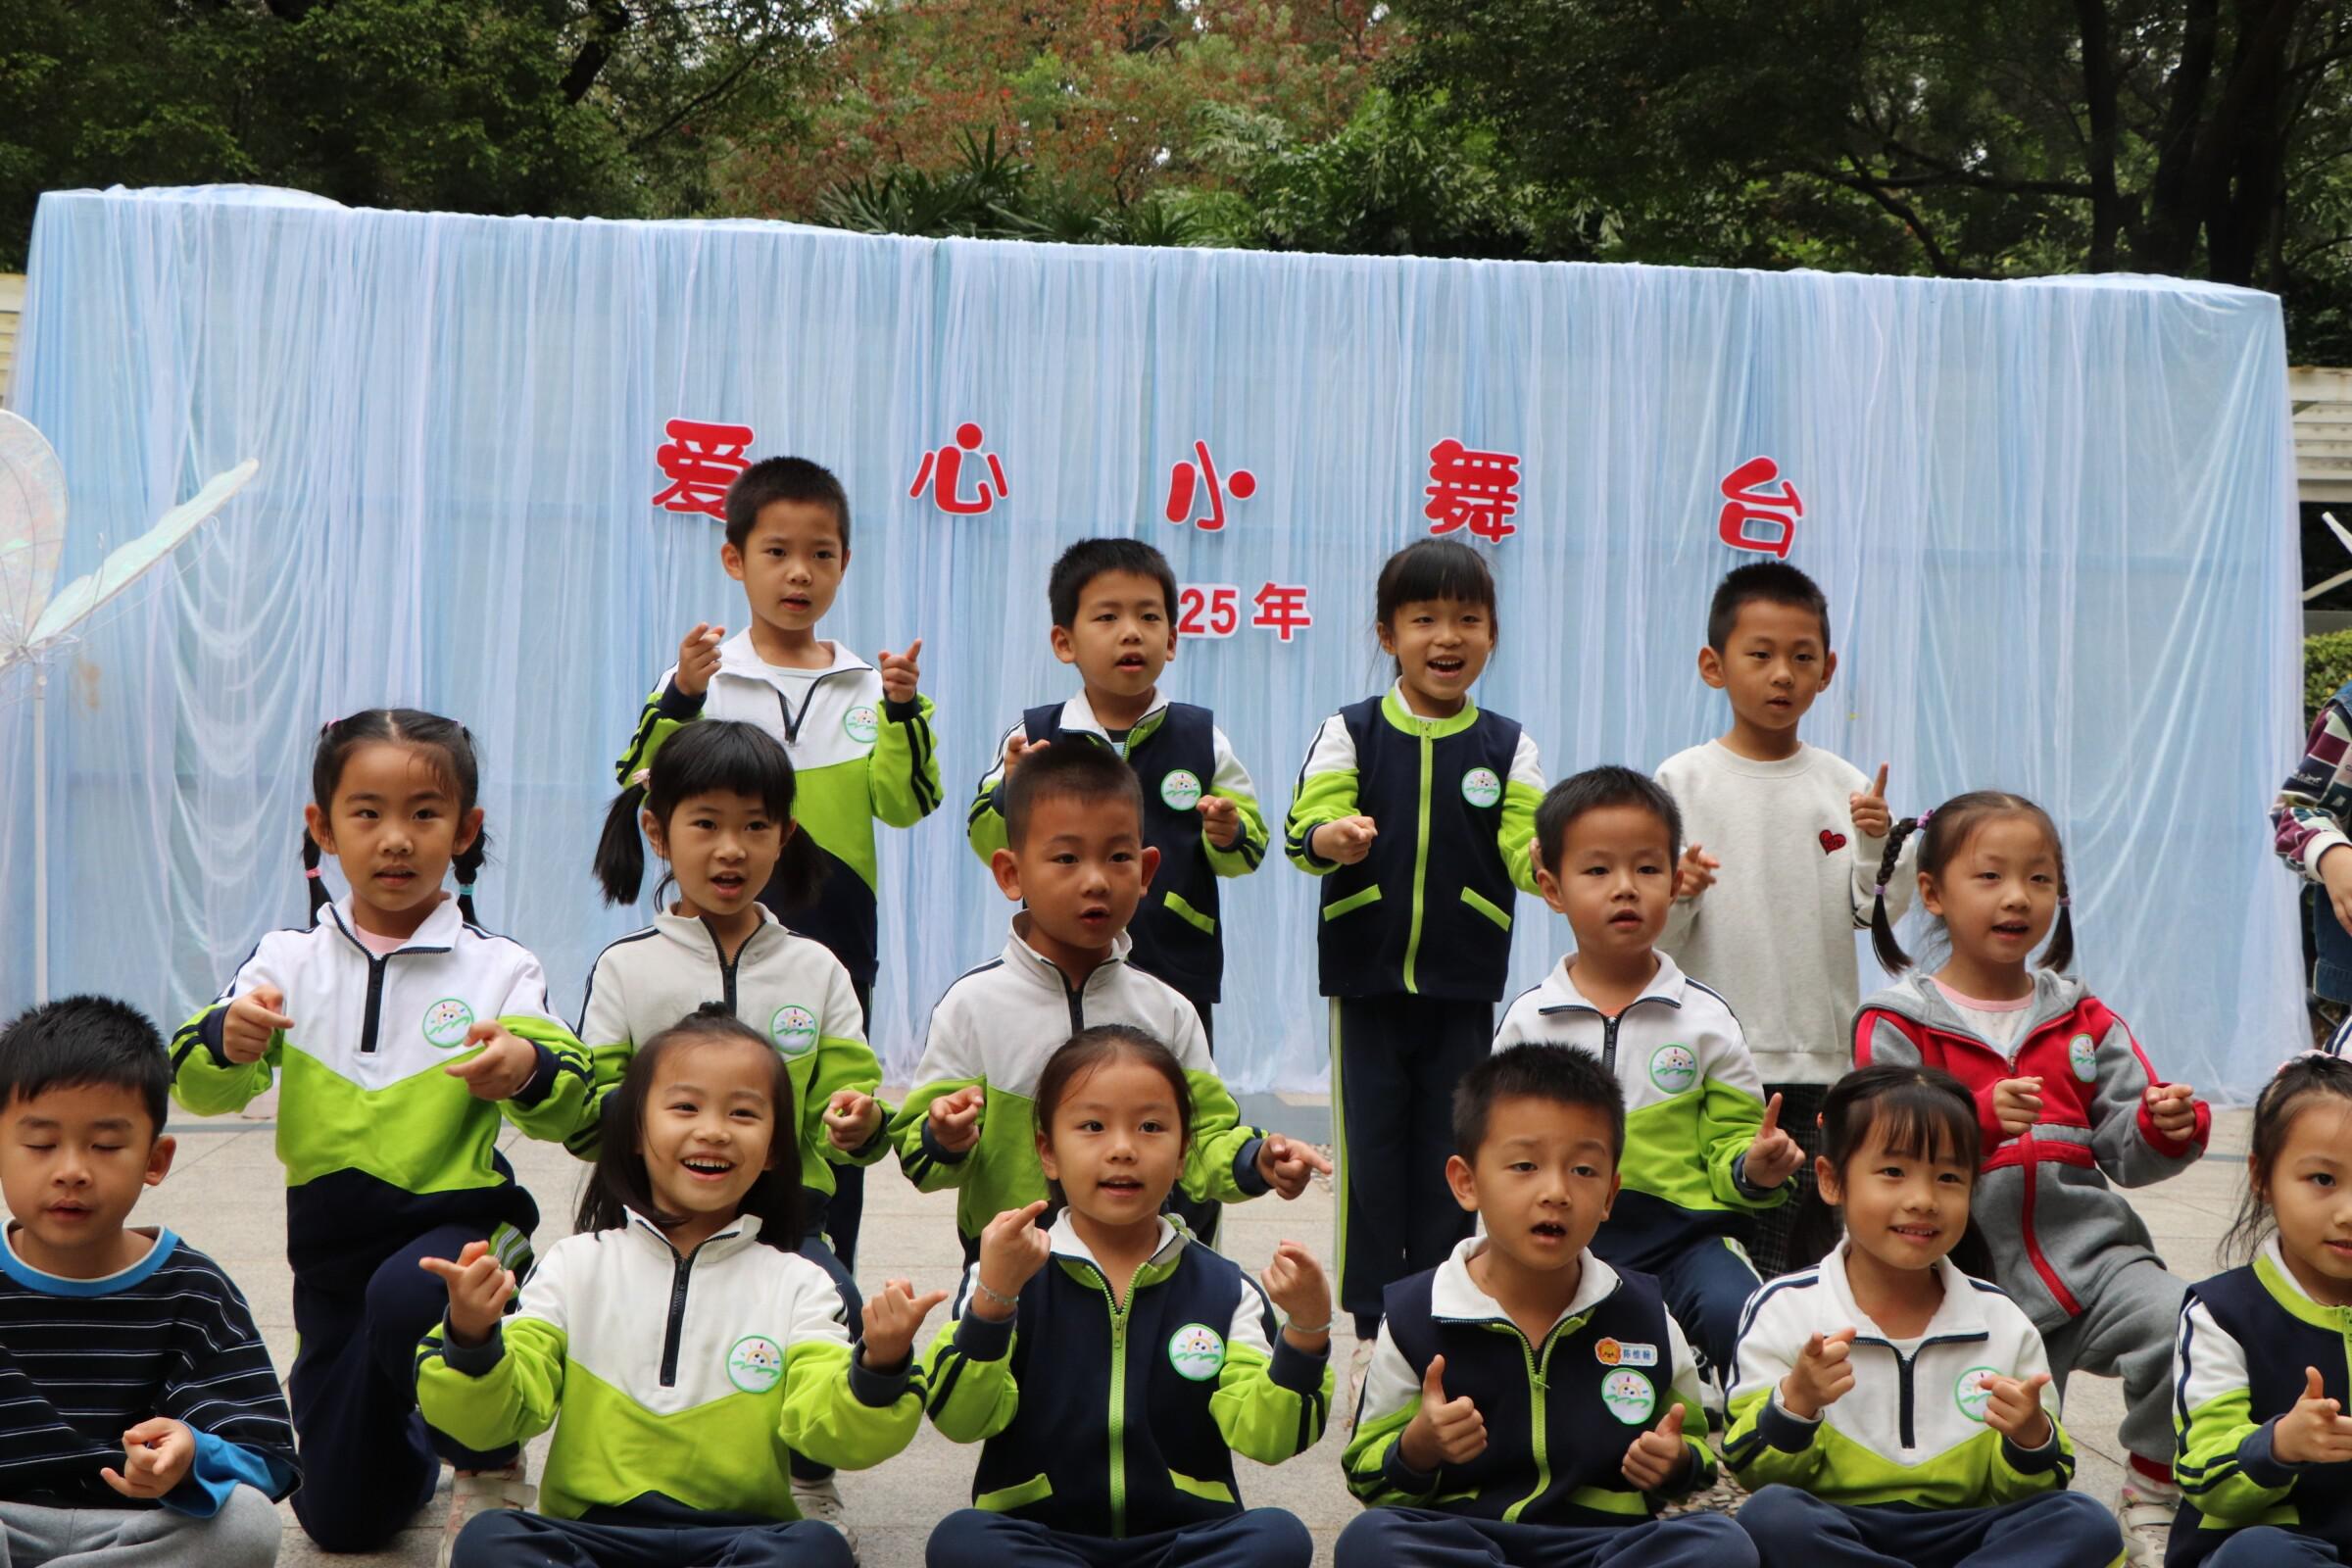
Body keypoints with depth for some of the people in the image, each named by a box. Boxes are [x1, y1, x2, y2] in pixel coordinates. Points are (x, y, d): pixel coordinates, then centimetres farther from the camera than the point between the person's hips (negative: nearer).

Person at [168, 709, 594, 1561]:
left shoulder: (498, 968, -6)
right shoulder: (288, 960, 1)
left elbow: (568, 1105, -13)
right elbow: (198, 1088, -4)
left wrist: (529, 1069, -36)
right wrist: (229, 1038, -28)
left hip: (457, 1221, -3)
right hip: (329, 1240, 4)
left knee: (406, 1296, -39)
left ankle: (490, 1469, -9)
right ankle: (415, 1444, 46)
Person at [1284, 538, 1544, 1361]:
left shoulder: (1507, 746, 4)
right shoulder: (1350, 732, 1)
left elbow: (1527, 853, -3)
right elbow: (1305, 827, -10)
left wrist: (1553, 860, -26)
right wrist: (1330, 838, -33)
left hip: (1463, 987, 1)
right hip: (1367, 979, -1)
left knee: (1451, 1156, 5)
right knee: (1371, 1149, 3)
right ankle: (1373, 1325, 14)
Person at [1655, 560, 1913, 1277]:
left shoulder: (1846, 786, 6)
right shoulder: (1683, 781, -1)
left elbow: (1876, 913, 2)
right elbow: (1652, 935, -3)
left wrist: (1878, 847, -15)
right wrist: (1675, 895, -23)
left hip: (1825, 1058, 3)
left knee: (1814, 1243, 11)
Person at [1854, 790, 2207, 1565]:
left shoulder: (2083, 1020, 11)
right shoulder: (1896, 1025, -1)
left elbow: (2125, 1151, 5)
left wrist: (2168, 1127, -17)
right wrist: (1979, 1116, -28)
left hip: (2087, 1249, 2)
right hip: (1972, 1273, -2)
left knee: (2177, 1331, -26)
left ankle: (2151, 1501, -5)